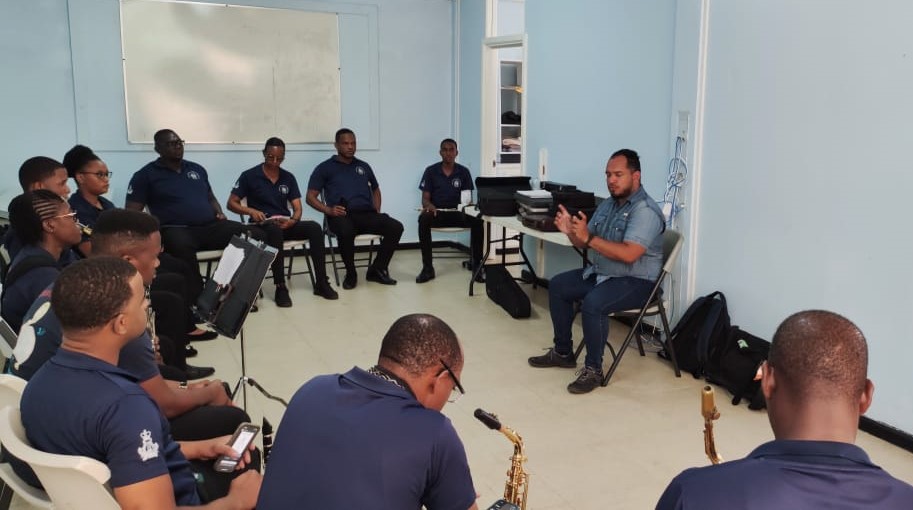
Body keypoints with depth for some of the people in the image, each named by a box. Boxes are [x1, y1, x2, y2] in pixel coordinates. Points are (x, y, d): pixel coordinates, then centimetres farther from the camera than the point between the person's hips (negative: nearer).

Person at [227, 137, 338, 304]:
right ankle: (280, 287, -34)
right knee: (275, 231, -40)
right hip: (261, 226, -4)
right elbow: (231, 203, -1)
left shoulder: (289, 178, 10)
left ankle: (321, 283, -21)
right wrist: (251, 211, -20)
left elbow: (297, 208, 6)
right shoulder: (249, 176, 0)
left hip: (285, 224, 4)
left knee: (314, 227, -24)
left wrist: (292, 221, -17)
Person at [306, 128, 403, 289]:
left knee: (396, 227, -22)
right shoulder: (325, 168, 10)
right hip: (341, 215, -4)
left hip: (366, 214, 4)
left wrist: (377, 210, 16)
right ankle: (351, 273, -13)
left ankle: (377, 270, -6)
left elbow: (375, 189, 35)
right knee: (346, 231, -40)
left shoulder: (363, 166, 23)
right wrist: (328, 210, -13)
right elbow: (311, 197, 5)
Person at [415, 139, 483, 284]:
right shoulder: (431, 171, 4)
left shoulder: (464, 172, 7)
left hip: (458, 213, 1)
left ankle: (476, 263, -17)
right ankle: (427, 268, -29)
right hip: (436, 212, -1)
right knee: (423, 219, -35)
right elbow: (425, 198, 0)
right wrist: (429, 205, -24)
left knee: (477, 220, -30)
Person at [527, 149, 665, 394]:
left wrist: (588, 237, -32)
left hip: (636, 282, -9)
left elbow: (628, 254, -32)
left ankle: (593, 369, -15)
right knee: (558, 286, 8)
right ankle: (563, 352, 18)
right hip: (600, 273, 10)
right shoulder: (608, 205, 8)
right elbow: (583, 243, 9)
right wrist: (571, 231, -13)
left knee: (593, 302, -33)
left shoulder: (645, 211, -20)